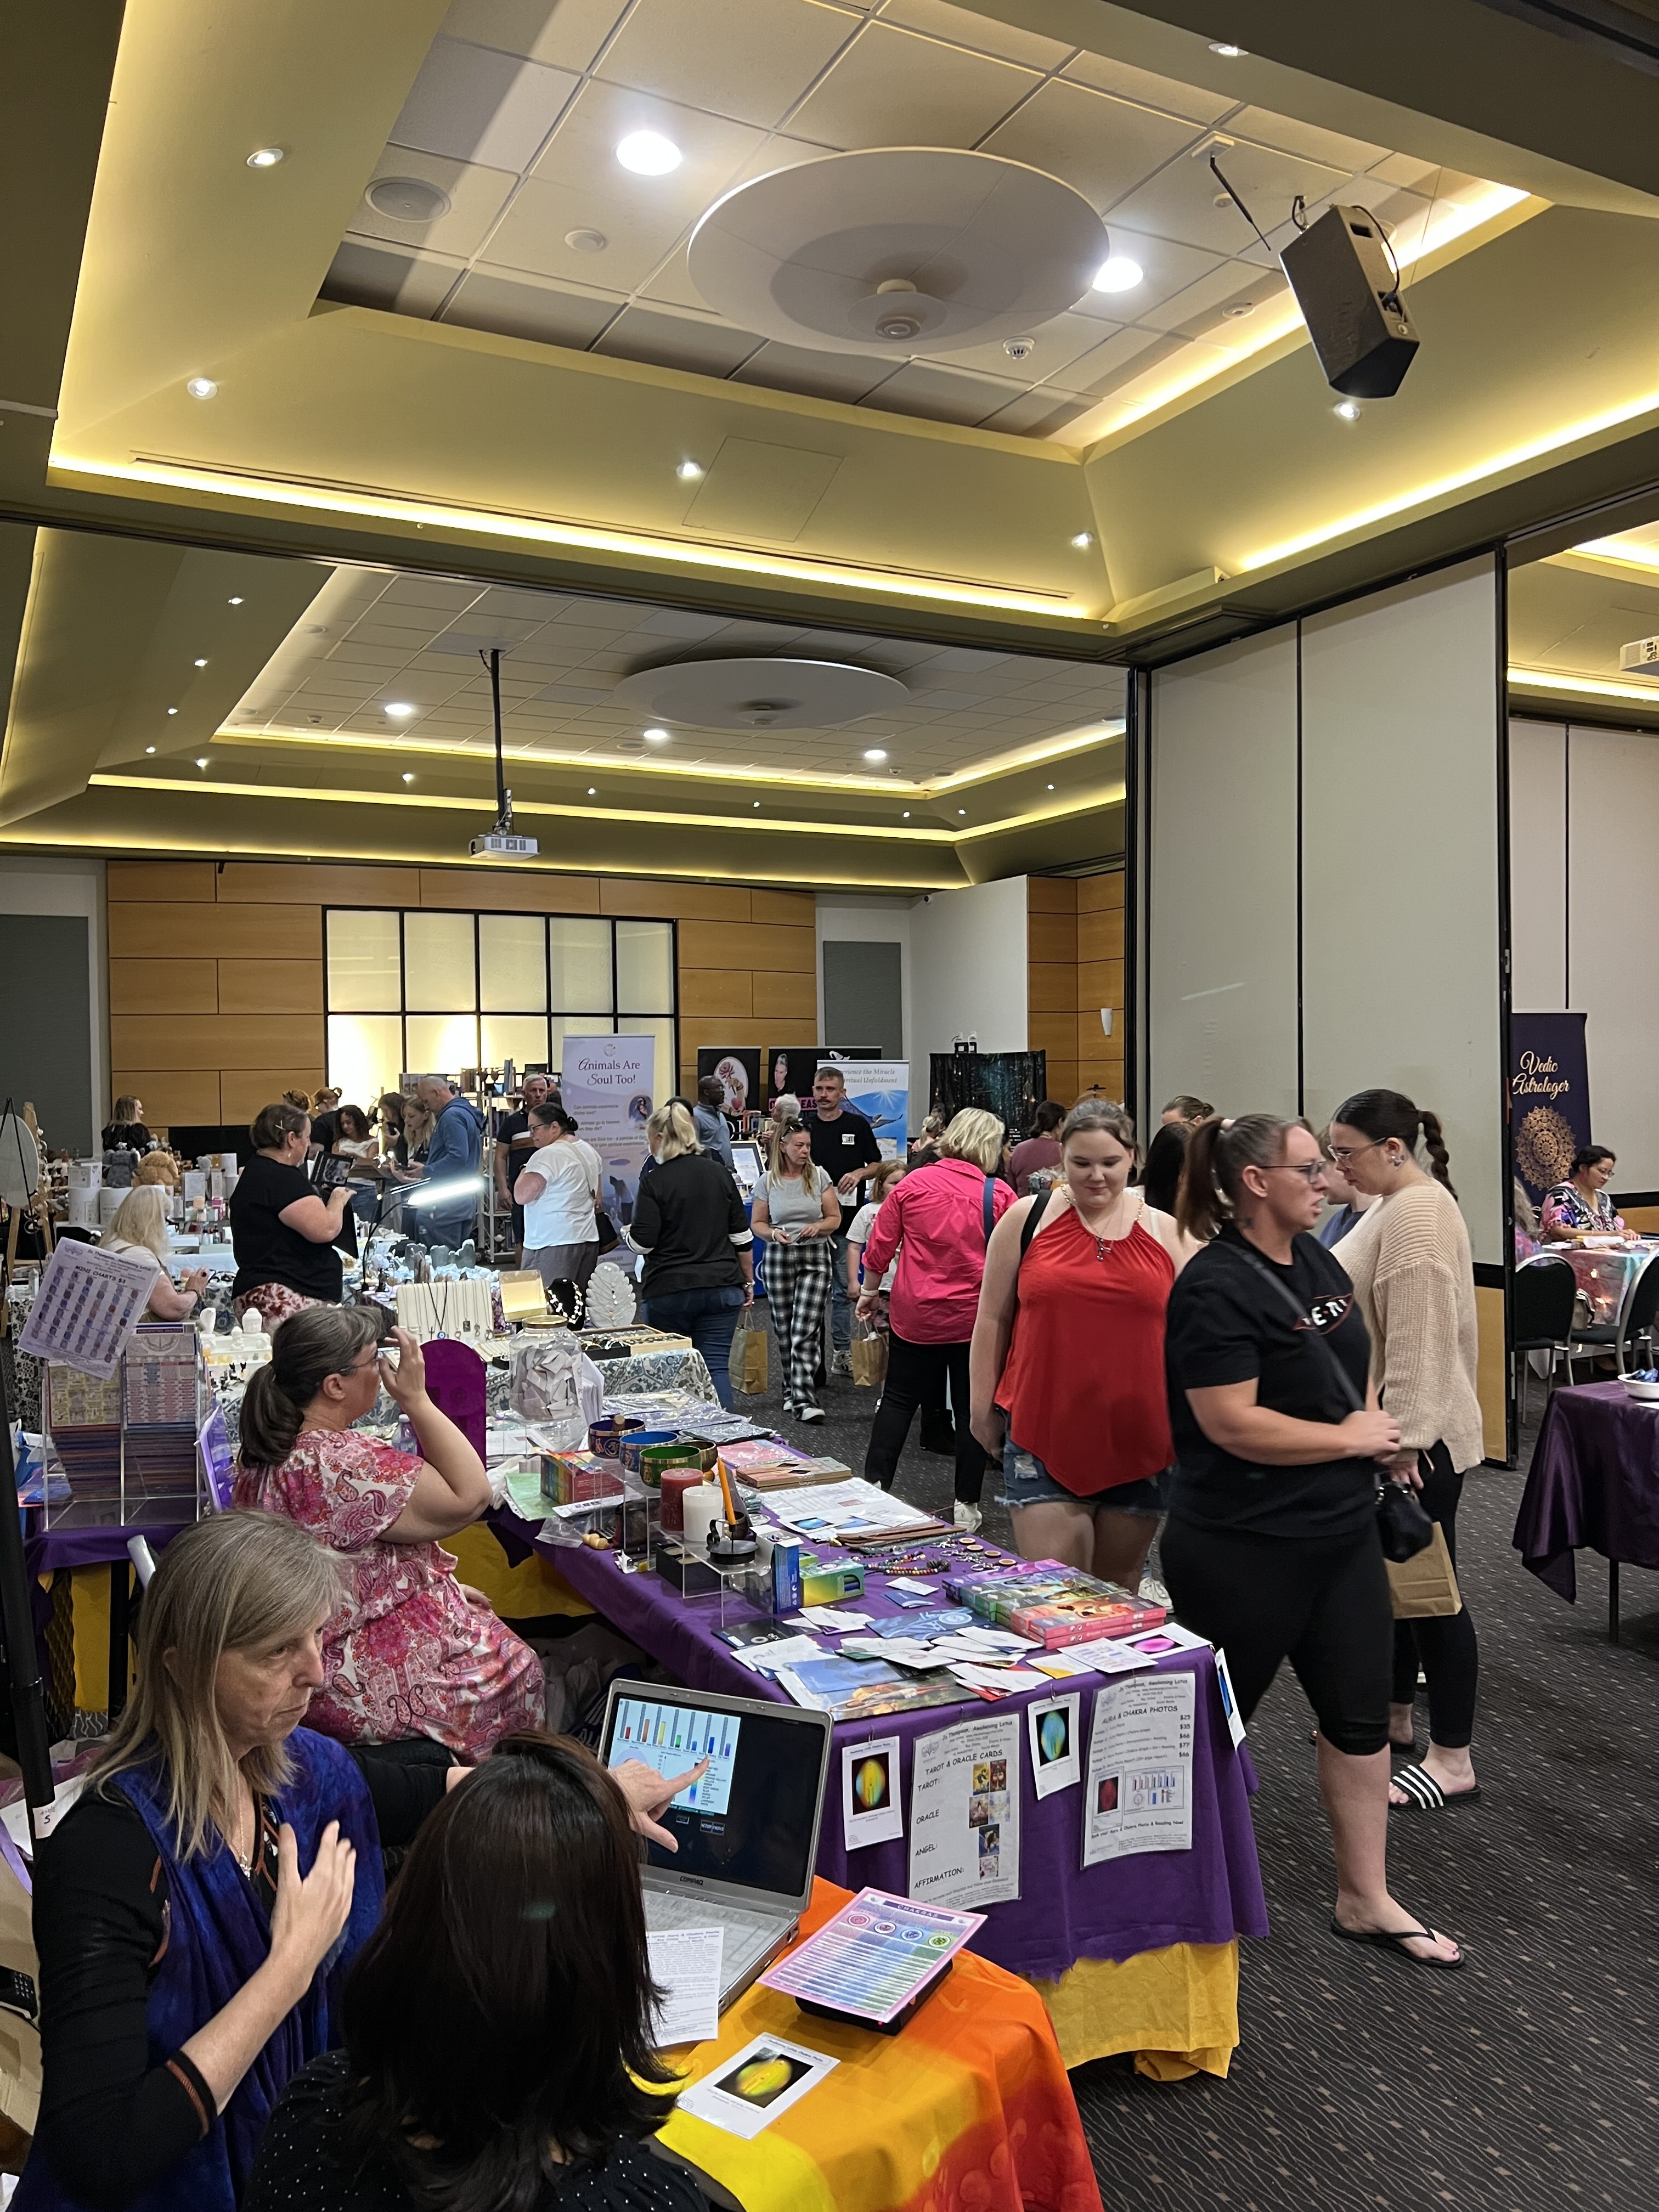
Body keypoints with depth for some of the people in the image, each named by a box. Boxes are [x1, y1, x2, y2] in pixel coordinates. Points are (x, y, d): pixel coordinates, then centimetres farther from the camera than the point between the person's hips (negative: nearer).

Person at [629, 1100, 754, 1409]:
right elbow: (742, 1236, 8)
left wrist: (628, 1234, 11)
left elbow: (642, 1242, -11)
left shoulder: (654, 1181, -8)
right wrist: (748, 1281, 17)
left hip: (670, 1291, -4)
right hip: (721, 1288, 4)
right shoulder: (720, 1174, 6)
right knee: (716, 1366, 3)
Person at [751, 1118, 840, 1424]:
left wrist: (817, 1227, -14)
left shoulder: (819, 1175, 2)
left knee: (806, 1329, -11)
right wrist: (773, 1234, -12)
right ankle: (792, 1388, 24)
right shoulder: (768, 1181, 3)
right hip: (779, 1258, 2)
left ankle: (804, 1397, -13)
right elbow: (757, 1223, 9)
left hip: (816, 1256, -1)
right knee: (784, 1329, 7)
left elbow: (835, 1218, 6)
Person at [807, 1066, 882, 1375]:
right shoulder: (804, 1127, 5)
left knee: (844, 1288, 6)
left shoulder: (858, 1125, 4)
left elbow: (876, 1165, 9)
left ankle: (843, 1352, 14)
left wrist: (858, 1173, -12)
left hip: (847, 1219, 0)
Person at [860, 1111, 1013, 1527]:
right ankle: (967, 1505, 15)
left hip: (915, 1313, 1)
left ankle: (873, 1488, 13)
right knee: (972, 1409, 10)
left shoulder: (914, 1183, -3)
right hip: (975, 1319, -1)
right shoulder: (999, 1194, -8)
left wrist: (869, 1292, 14)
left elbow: (880, 1245, 2)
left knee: (898, 1400, 15)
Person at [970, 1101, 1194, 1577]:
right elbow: (993, 1319, 6)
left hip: (1139, 1439, 1)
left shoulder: (1168, 1232, 3)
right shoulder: (1026, 1220, 1)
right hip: (1045, 1434, -1)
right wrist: (983, 1407, 6)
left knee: (1119, 1588, 15)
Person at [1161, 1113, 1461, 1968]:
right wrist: (1351, 1439, -16)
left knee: (1360, 1713, 14)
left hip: (1341, 1531, 8)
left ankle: (1365, 1899, 31)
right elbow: (1231, 1423, -26)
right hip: (1244, 1551, -8)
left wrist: (1374, 1420, 1)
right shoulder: (1217, 1287, -21)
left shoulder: (1314, 1259, 6)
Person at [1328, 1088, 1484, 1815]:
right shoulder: (1396, 1205, 13)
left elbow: (1417, 1338, -25)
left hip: (1418, 1436, -11)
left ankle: (1452, 1761, 8)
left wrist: (1404, 1439, -24)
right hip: (1391, 1428, 11)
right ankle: (1393, 1717, 33)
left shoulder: (1417, 1214, -20)